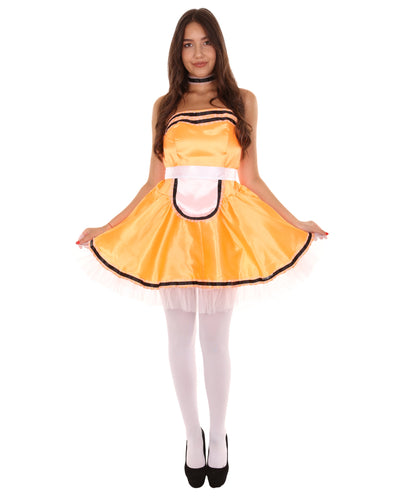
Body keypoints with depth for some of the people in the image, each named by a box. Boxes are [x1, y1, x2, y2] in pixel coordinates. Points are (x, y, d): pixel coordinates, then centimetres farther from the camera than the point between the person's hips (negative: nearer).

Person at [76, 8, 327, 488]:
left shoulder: (242, 101, 9)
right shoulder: (165, 105, 11)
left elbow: (250, 178, 7)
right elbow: (153, 182, 8)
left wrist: (297, 224, 1)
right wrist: (106, 229, 4)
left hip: (222, 228, -1)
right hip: (170, 227, 2)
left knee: (215, 339, 5)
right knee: (180, 337, 9)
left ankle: (218, 436, 29)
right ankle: (192, 434, 30)